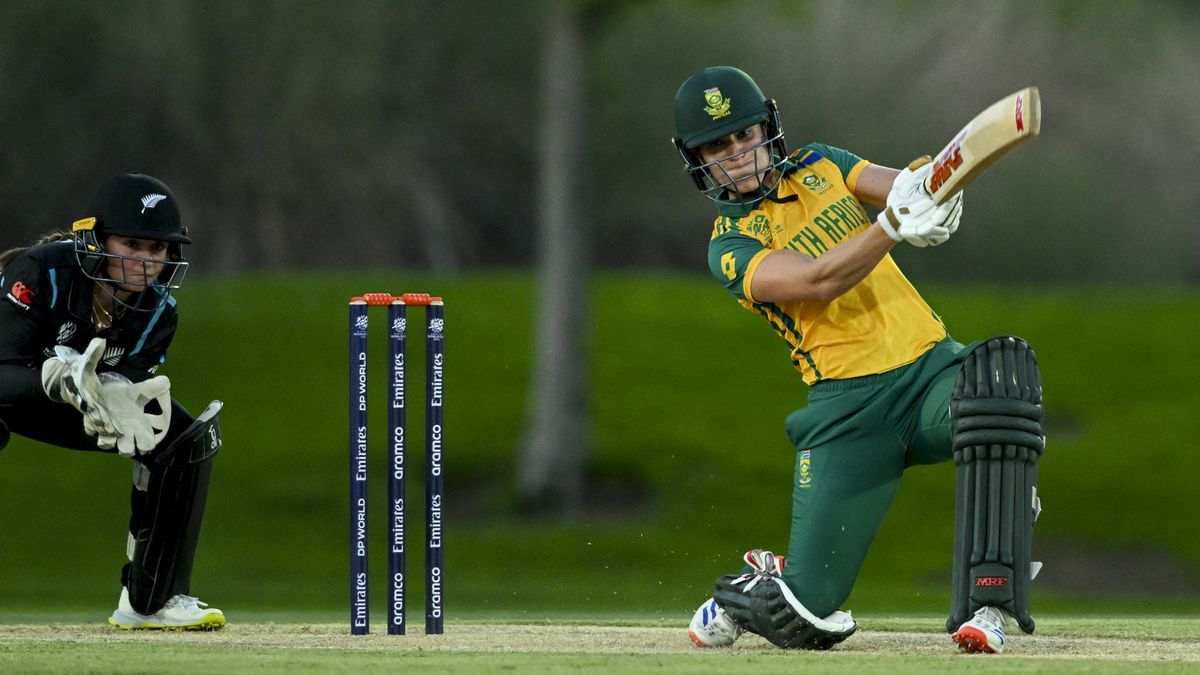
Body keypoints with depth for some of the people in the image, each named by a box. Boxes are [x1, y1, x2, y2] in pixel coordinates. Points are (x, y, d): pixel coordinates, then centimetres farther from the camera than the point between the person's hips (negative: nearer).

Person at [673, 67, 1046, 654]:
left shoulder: (820, 168, 13)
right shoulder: (730, 247, -1)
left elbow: (902, 188, -3)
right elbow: (818, 280, -19)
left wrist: (928, 189, -28)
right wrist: (894, 225, -34)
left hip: (930, 364, 3)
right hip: (847, 403, -3)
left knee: (999, 373, -35)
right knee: (807, 618, -11)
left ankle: (987, 606, -32)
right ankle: (756, 586, 31)